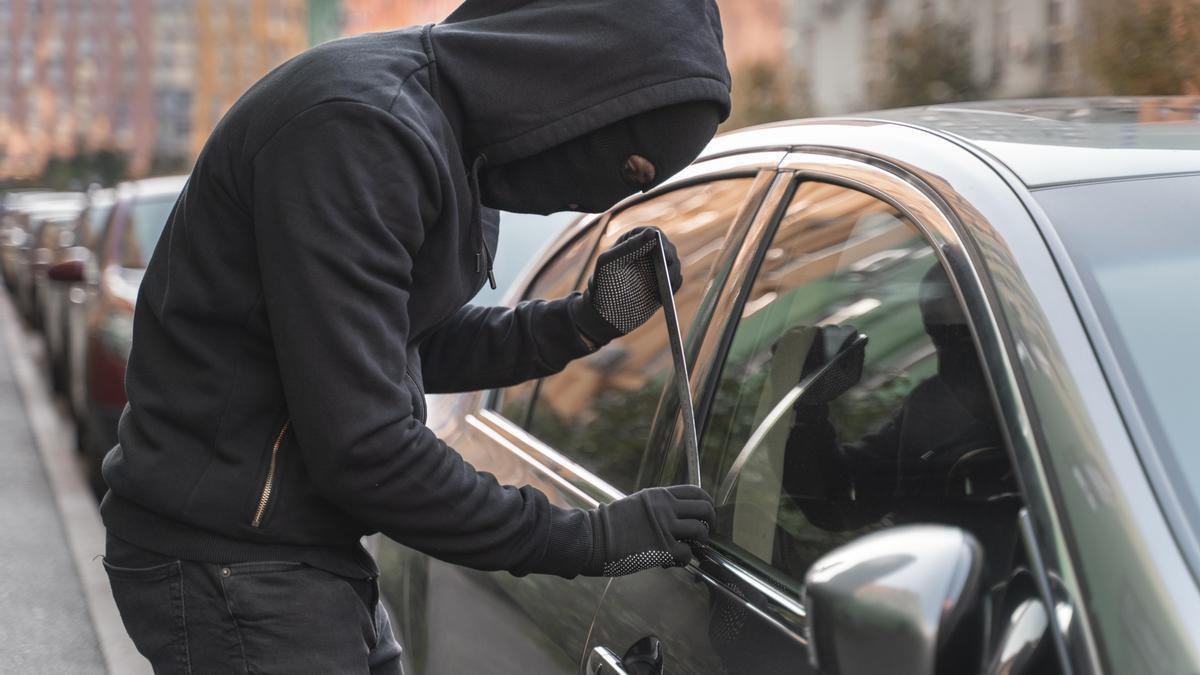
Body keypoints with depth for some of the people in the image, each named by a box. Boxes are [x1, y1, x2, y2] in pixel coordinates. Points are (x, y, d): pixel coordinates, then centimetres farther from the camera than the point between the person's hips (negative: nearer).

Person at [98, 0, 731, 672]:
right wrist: (581, 539, -18)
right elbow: (361, 446, -27)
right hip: (228, 565, -9)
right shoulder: (358, 125, -25)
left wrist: (583, 322, 3)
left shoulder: (443, 131, 7)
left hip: (312, 552, 9)